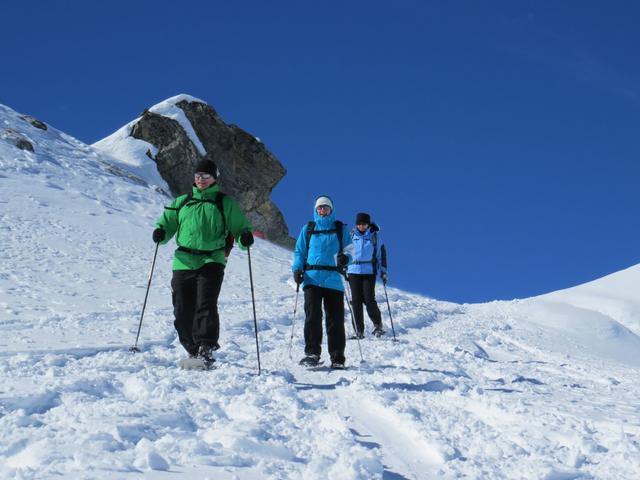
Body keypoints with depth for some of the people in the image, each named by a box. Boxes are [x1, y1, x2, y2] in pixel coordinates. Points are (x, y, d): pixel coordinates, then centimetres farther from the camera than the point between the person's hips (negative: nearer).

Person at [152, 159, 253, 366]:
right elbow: (167, 222, 20)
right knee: (182, 311, 2)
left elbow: (239, 226, 10)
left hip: (212, 261, -3)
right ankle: (193, 350, 19)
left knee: (206, 305, -20)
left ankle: (206, 349, -22)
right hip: (184, 262, 3)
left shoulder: (225, 203, 10)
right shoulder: (182, 202, 18)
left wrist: (245, 236, -13)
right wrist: (160, 232, -3)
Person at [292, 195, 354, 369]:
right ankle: (312, 352, -10)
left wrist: (345, 258, -12)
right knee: (312, 315, -13)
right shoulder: (308, 229, 16)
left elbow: (349, 250, 11)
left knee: (335, 318, -2)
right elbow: (299, 252, 16)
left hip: (333, 279, 0)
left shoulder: (340, 229, 13)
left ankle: (337, 358, 4)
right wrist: (297, 269, 0)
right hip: (312, 278, 0)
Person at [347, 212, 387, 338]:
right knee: (356, 300, 0)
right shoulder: (352, 234, 7)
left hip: (369, 271, -2)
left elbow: (380, 252, 8)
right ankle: (359, 330, 6)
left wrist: (383, 270, 3)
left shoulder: (374, 235, 4)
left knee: (369, 300, -10)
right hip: (353, 271, 2)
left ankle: (378, 325, 9)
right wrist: (345, 269, 12)